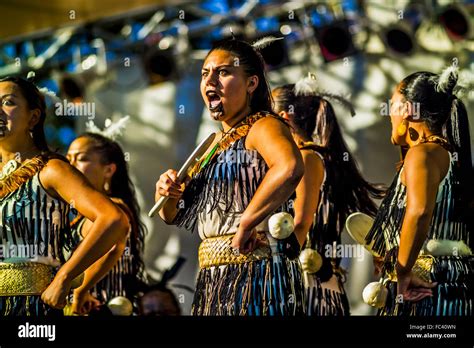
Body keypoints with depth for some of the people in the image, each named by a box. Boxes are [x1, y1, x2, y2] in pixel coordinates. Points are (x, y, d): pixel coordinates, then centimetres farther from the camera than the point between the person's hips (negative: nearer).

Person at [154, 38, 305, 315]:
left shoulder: (262, 126, -6)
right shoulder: (215, 143, 19)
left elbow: (290, 167, -30)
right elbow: (175, 216, 24)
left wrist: (245, 224, -26)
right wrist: (167, 195, 2)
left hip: (255, 274, -8)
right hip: (214, 280, 8)